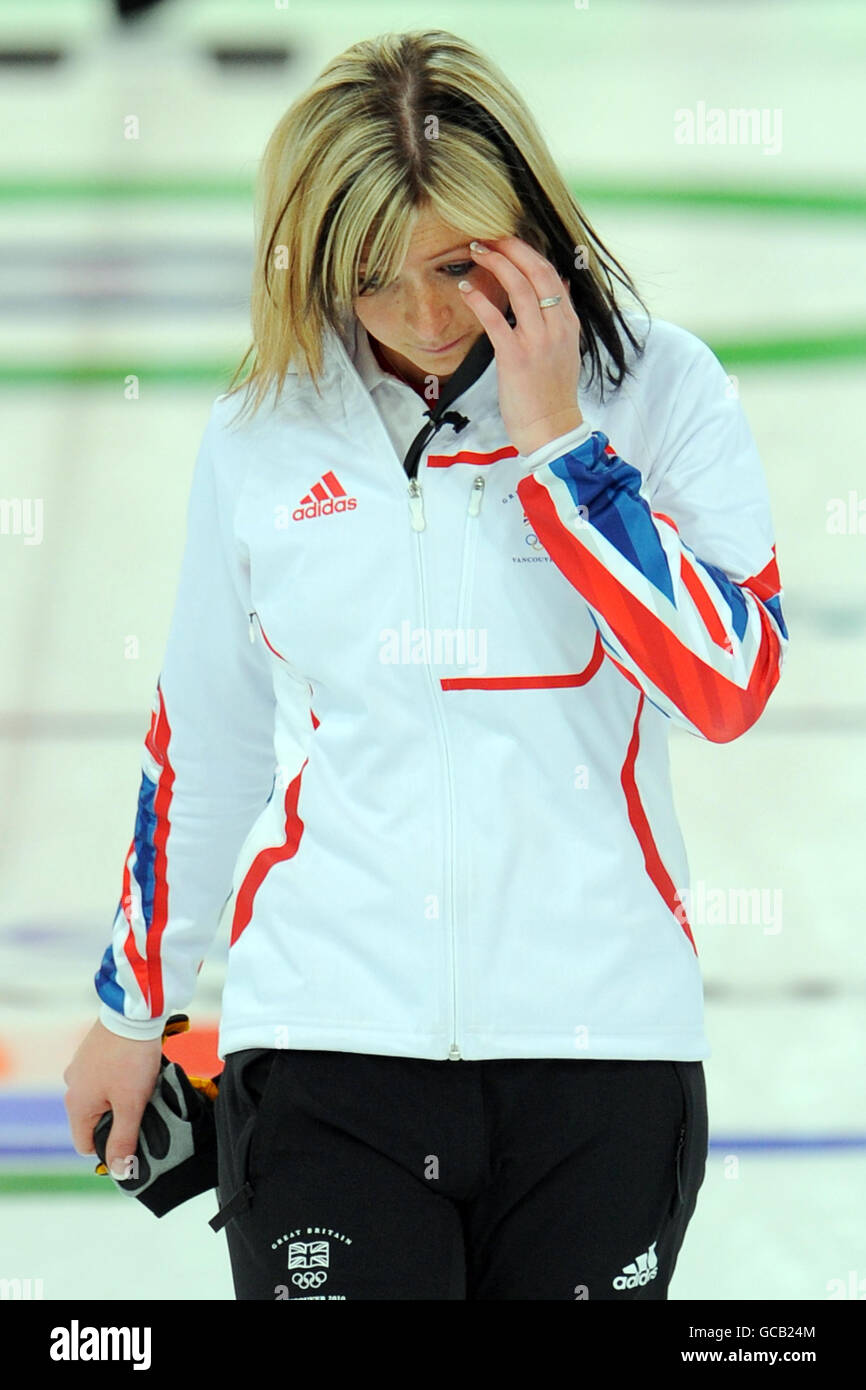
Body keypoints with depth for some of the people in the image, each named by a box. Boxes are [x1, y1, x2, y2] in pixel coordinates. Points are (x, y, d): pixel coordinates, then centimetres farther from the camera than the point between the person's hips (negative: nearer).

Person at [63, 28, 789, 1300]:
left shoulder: (658, 386, -1)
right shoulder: (263, 432, 5)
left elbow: (730, 684, -12)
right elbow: (201, 737, 16)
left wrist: (552, 437, -14)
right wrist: (134, 1005, 22)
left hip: (598, 1040, 0)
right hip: (324, 1044, 1)